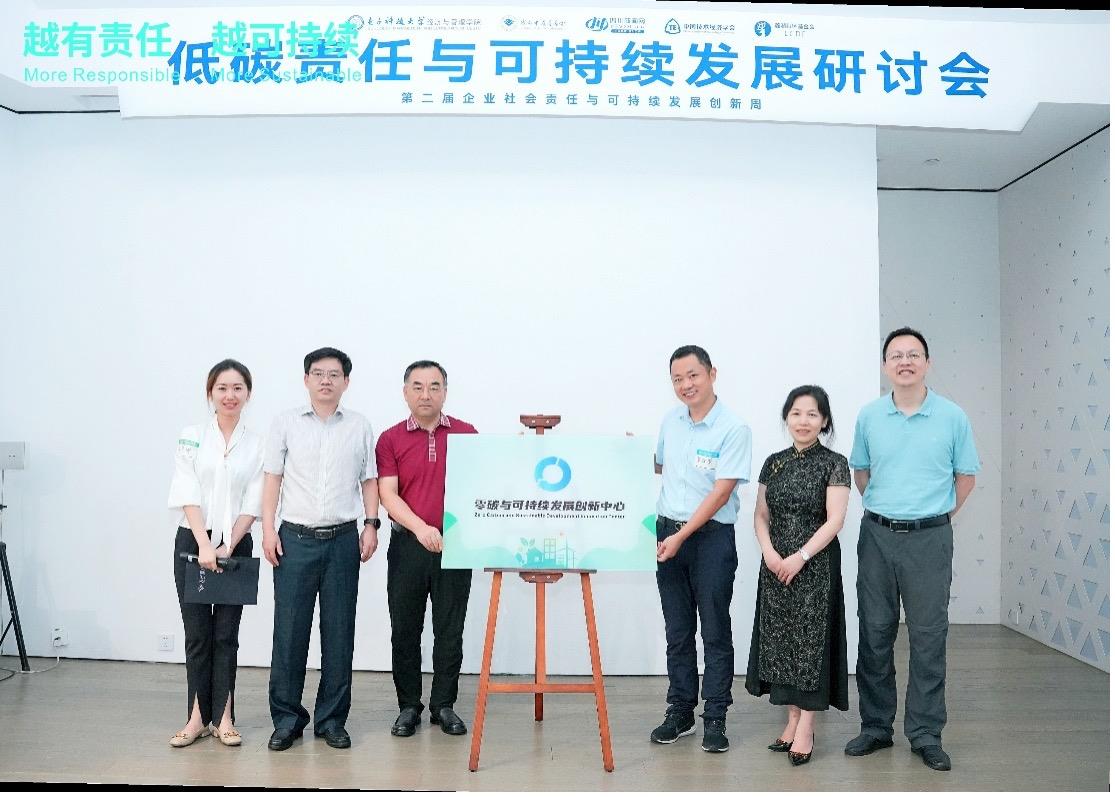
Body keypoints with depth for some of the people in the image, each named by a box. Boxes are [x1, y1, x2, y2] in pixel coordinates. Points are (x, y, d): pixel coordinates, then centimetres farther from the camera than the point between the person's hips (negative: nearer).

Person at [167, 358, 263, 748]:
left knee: (226, 634, 5)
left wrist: (228, 546, -12)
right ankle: (198, 717, 14)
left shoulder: (258, 445, 3)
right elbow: (187, 495, -7)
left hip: (235, 546, 0)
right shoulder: (191, 437, 1)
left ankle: (223, 717, 12)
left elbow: (253, 504, -1)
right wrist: (204, 545, -16)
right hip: (192, 541, 0)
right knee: (197, 632, 5)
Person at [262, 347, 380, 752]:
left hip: (342, 540, 1)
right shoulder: (286, 422, 5)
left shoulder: (360, 426, 7)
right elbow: (272, 478, 4)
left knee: (339, 632, 5)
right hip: (295, 538, -1)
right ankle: (287, 718, 14)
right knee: (289, 630, 1)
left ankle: (331, 718, 17)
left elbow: (369, 481, 10)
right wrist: (268, 529, -3)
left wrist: (371, 525, 0)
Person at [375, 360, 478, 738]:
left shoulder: (467, 433, 4)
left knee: (450, 631, 7)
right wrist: (421, 527, -23)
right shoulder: (390, 439, 1)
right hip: (408, 545, 0)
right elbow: (388, 495, -8)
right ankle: (408, 706, 22)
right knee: (405, 630, 8)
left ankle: (444, 705, 21)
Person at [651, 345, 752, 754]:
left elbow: (721, 492, -16)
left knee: (715, 631, 3)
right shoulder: (670, 421, 6)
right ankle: (680, 712, 23)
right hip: (668, 533, 5)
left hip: (711, 536, -5)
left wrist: (681, 536, -18)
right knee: (677, 631, 12)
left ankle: (715, 718, 13)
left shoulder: (733, 429, -12)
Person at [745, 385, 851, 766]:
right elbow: (761, 515, 9)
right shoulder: (774, 462, 9)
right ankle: (792, 718, 19)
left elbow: (835, 519, -11)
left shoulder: (834, 463, -5)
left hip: (815, 565, -5)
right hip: (776, 565, 5)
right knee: (780, 640, 8)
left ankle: (806, 727, 7)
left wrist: (800, 557, -18)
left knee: (810, 639, -1)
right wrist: (769, 552, -7)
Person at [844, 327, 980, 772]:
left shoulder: (952, 416, -2)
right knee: (874, 634, 7)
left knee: (928, 637, 3)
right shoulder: (869, 416, 3)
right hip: (877, 535, 2)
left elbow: (966, 474, 8)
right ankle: (875, 726, 20)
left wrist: (940, 513, 7)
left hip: (930, 538, -2)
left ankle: (926, 733, 16)